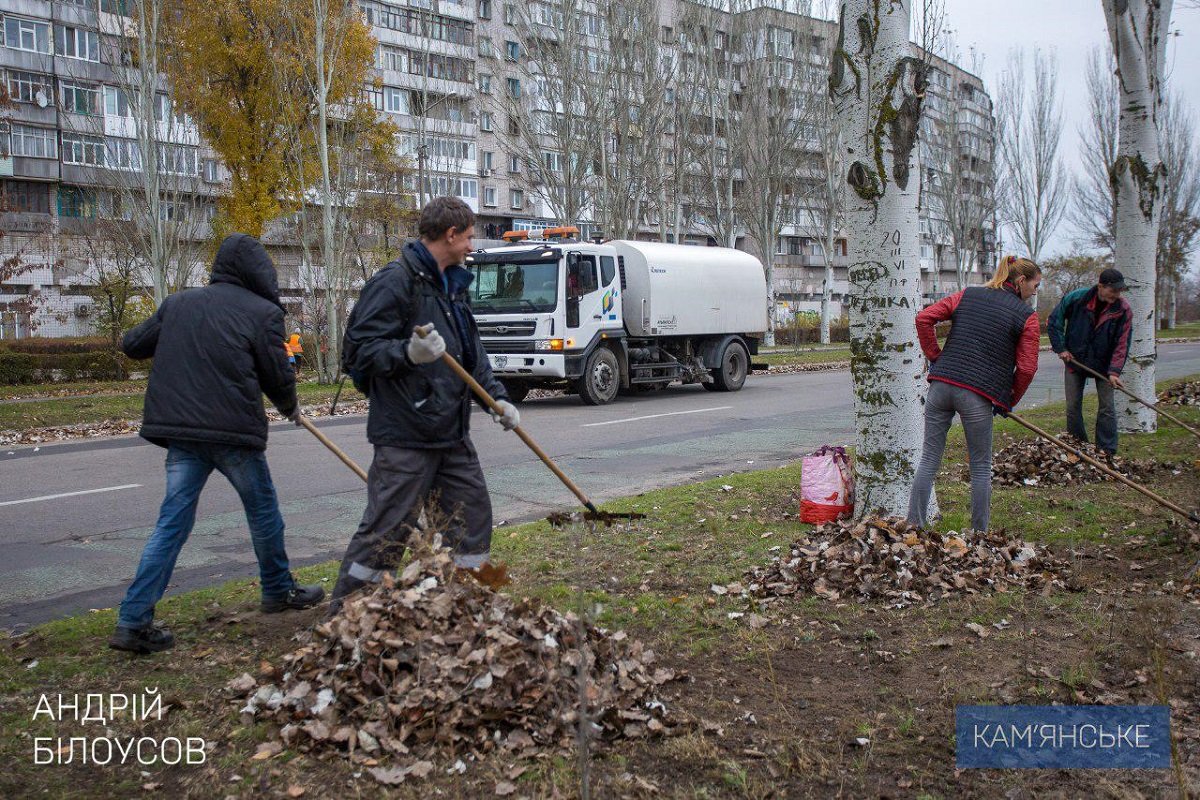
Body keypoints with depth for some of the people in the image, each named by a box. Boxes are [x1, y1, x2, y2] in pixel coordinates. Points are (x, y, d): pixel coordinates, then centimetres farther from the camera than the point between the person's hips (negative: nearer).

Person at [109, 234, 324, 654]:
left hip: (180, 431, 5)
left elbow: (132, 345, 17)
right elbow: (278, 376, -4)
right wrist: (289, 407, 18)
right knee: (263, 511, 15)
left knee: (173, 522, 7)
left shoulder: (177, 303, 10)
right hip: (234, 431, -5)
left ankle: (134, 620, 1)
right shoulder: (262, 312, -5)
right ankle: (279, 591, 32)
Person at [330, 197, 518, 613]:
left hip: (452, 432, 9)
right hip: (406, 435, -9)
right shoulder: (395, 282, -14)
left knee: (472, 514, 14)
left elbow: (473, 353, 23)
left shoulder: (452, 286, 15)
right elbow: (360, 350, -17)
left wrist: (497, 396, 12)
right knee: (387, 528, -3)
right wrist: (409, 352, -33)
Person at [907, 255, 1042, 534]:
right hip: (978, 395, -3)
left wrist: (935, 357, 11)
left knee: (929, 459, 8)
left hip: (941, 384, 4)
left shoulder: (968, 295, 14)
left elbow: (924, 318, 5)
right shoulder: (1027, 315, 3)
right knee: (981, 467, 11)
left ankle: (914, 526, 9)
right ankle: (979, 534, 17)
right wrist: (1008, 402, 11)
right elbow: (1027, 367, -2)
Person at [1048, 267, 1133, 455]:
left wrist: (1114, 371, -22)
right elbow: (1054, 321, -2)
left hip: (1103, 363, 0)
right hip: (1074, 360, 0)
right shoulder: (1076, 298, -15)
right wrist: (1061, 348, -6)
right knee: (1073, 407, 3)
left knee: (1107, 407, -2)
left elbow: (1122, 343, -14)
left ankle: (1107, 453, 6)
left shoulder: (1123, 309, -14)